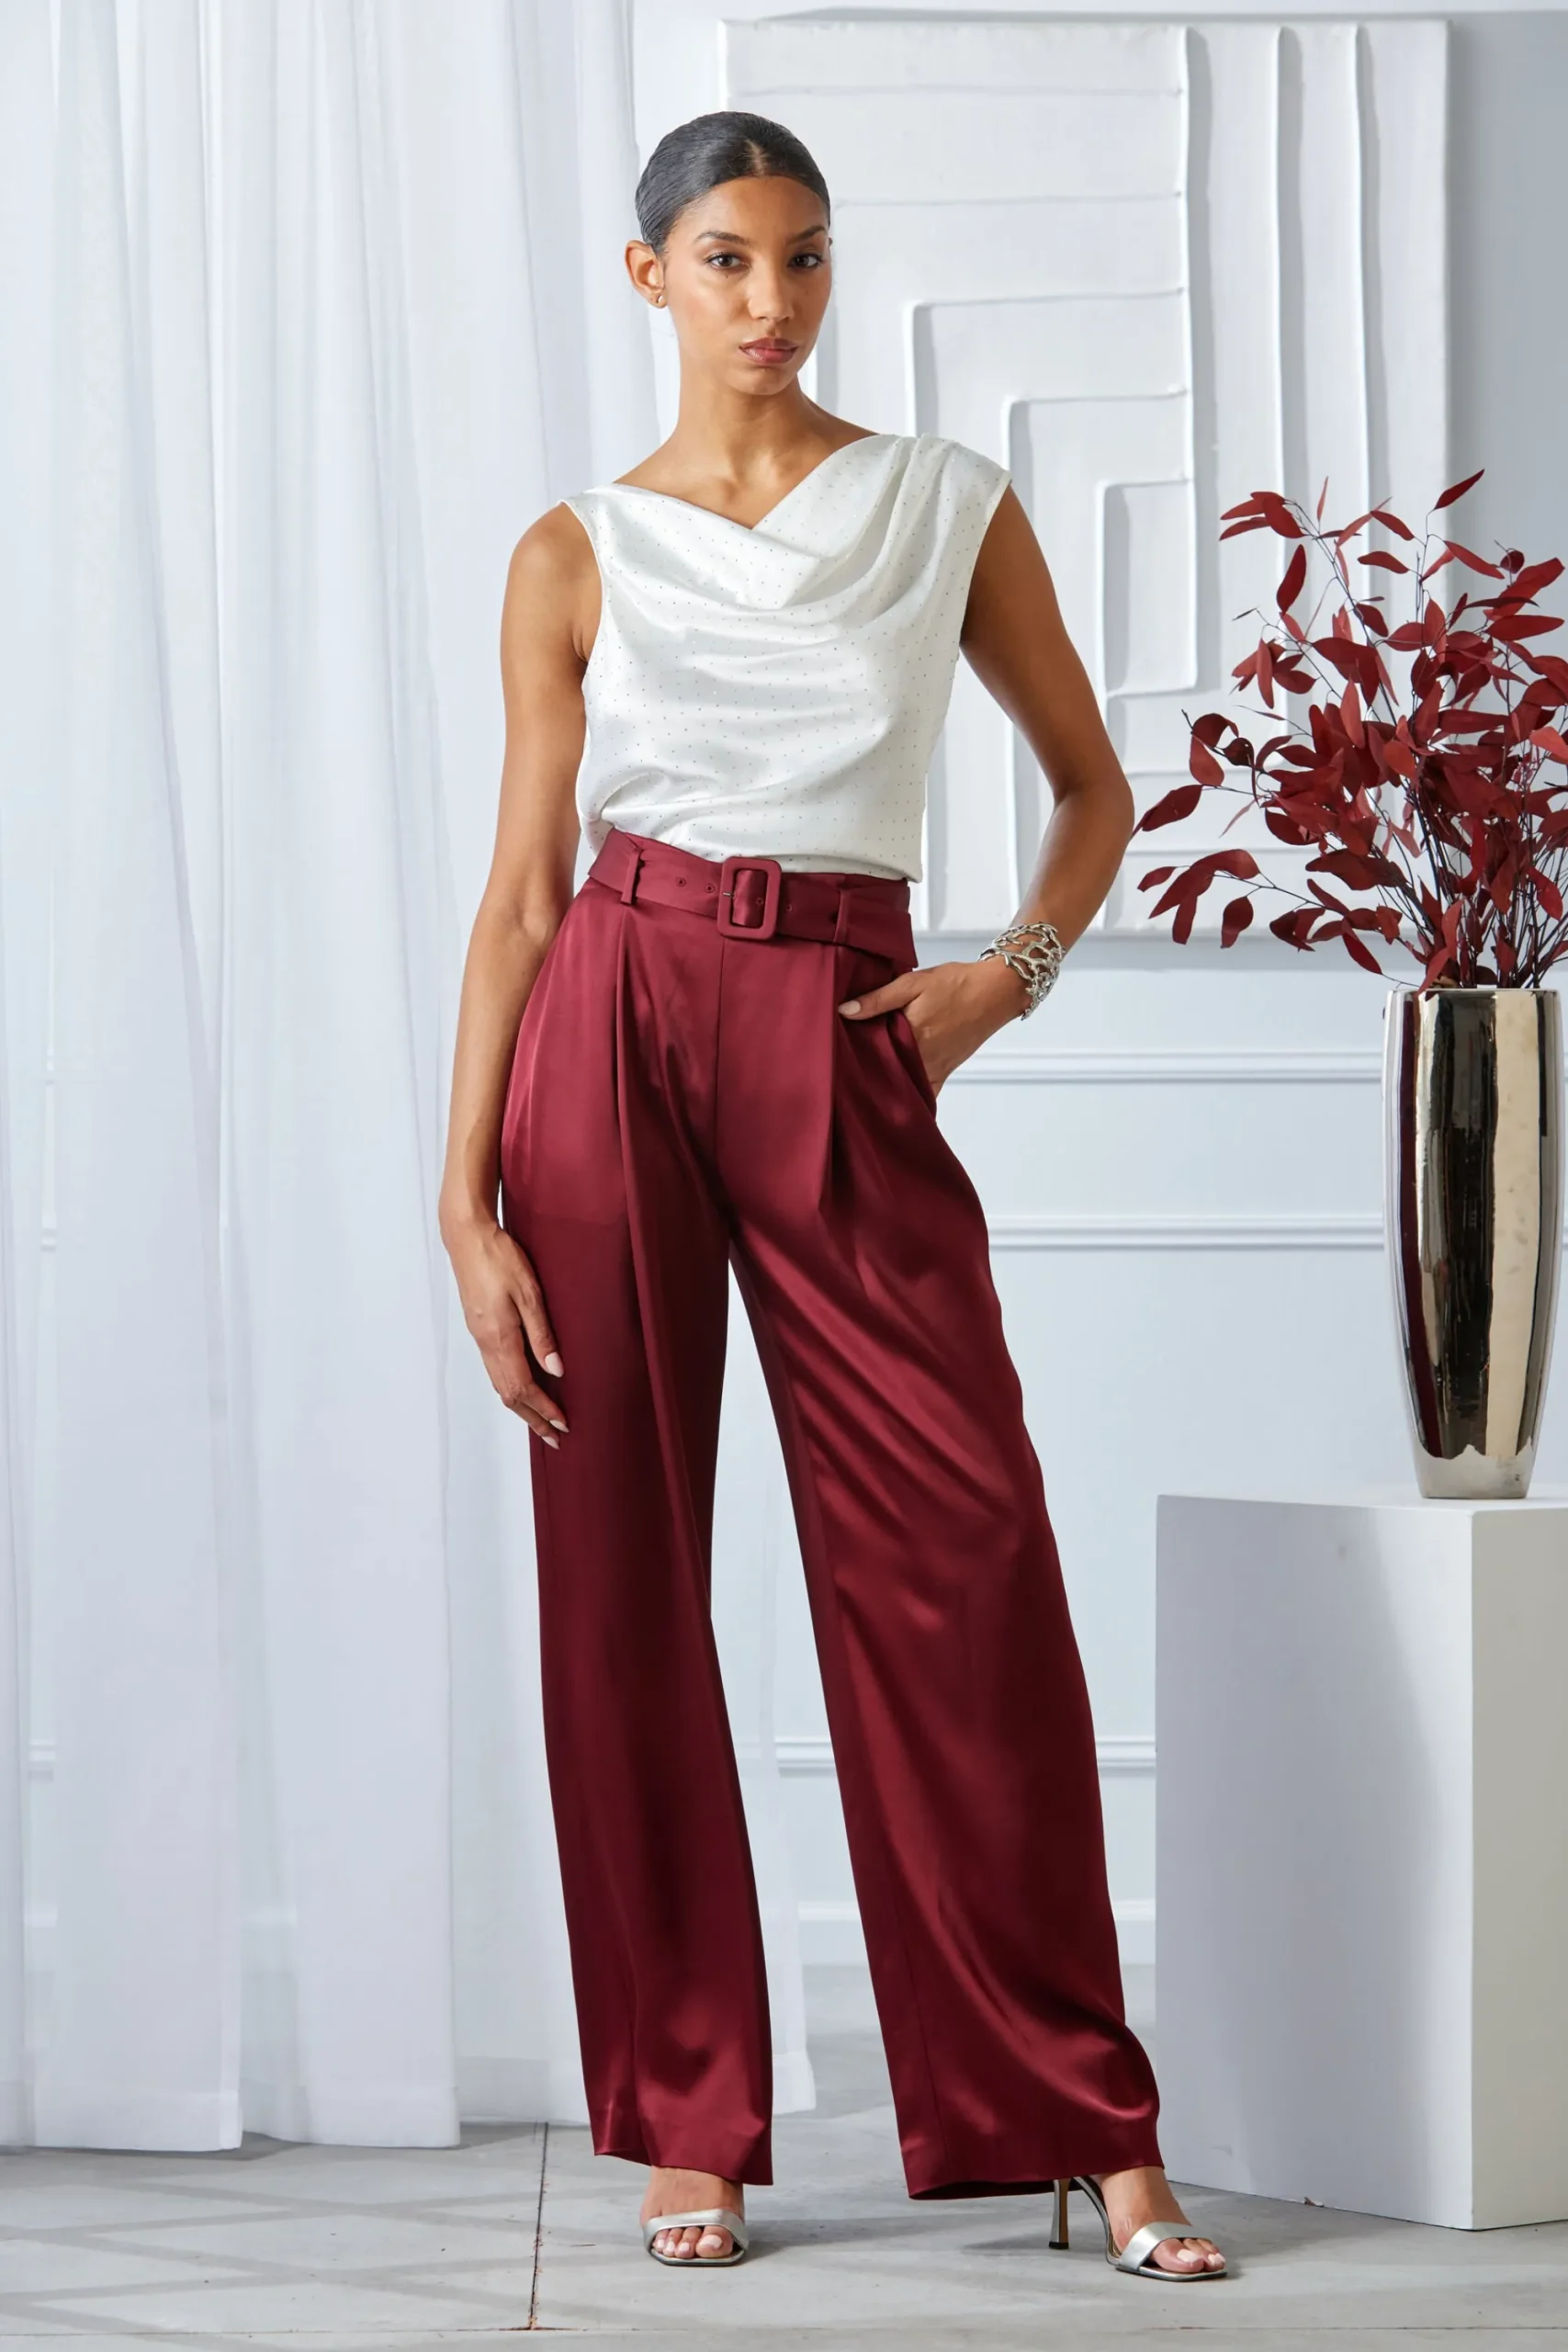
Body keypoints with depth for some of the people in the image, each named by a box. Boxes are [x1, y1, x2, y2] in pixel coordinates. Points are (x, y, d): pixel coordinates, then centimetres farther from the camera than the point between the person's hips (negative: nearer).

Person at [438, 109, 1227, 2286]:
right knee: (624, 1578, 2)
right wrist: (468, 1201, -4)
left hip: (844, 1057, 0)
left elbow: (1094, 785, 16)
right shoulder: (579, 556, 5)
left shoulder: (953, 509, 7)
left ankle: (1090, 2127, 1)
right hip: (615, 1040, 0)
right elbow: (525, 890, 3)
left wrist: (1015, 971, -3)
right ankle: (686, 2120, 12)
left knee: (963, 1574, -6)